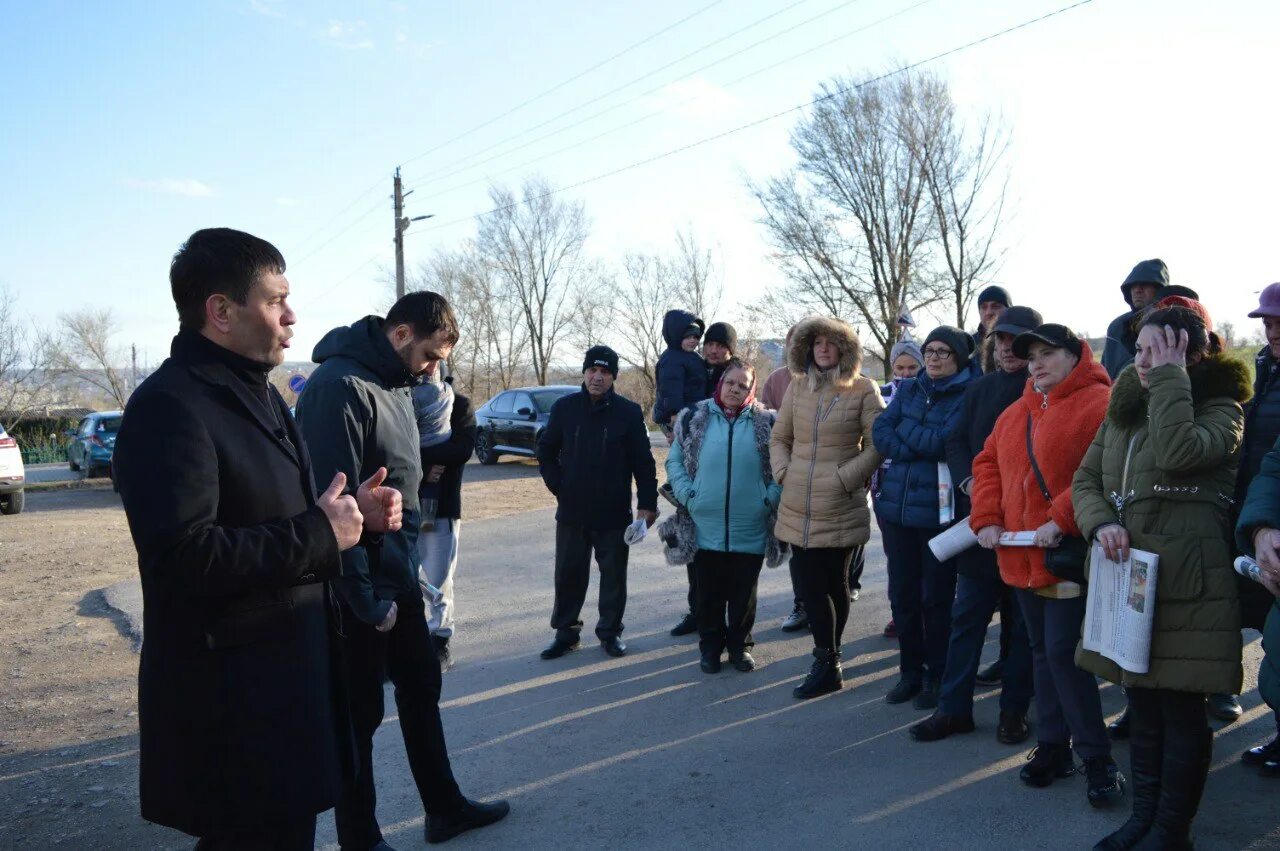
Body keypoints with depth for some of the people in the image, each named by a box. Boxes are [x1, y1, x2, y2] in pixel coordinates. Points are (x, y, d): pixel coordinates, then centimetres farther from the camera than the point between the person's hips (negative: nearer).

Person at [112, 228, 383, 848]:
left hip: (290, 673, 10)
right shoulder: (169, 406, -18)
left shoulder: (257, 395, 15)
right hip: (231, 701, -9)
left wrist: (353, 513, 5)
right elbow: (184, 557, -29)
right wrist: (319, 534, -21)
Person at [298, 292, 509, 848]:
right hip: (360, 587, -9)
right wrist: (364, 595, -19)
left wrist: (407, 561, 9)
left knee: (422, 690, 19)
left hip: (398, 576, 9)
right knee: (360, 713, 6)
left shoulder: (398, 383, 9)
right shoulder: (339, 386, -20)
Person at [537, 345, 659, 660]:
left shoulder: (629, 411, -5)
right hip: (571, 511, 2)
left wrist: (647, 502, -8)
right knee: (568, 573, 10)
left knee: (614, 574, 8)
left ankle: (610, 631, 23)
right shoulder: (564, 407, 1)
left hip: (614, 513, -2)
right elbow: (546, 450, 11)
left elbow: (643, 461, -4)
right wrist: (557, 486, 1)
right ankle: (565, 631, 23)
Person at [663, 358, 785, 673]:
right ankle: (710, 646, 26)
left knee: (744, 593, 11)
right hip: (706, 527, 0)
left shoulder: (766, 423, 2)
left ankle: (740, 645, 27)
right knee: (710, 592, 11)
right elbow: (674, 461, 6)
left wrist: (771, 498, -5)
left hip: (750, 529, 0)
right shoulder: (695, 418, 2)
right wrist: (687, 496, -5)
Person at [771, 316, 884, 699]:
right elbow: (779, 438, 16)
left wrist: (844, 478, -11)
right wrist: (783, 473, 2)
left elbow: (877, 445, -6)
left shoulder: (863, 389, -3)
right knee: (807, 581, 5)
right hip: (798, 508, 4)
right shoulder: (797, 387, 10)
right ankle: (828, 660, 22)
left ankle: (827, 663, 18)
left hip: (841, 508, -4)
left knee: (832, 582, 5)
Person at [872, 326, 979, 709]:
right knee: (902, 593, 10)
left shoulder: (967, 396, -5)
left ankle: (936, 675, 21)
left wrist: (905, 428, -5)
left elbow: (945, 443, -18)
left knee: (936, 596, 5)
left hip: (939, 510, -5)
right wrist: (924, 447, -12)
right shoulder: (908, 389, 11)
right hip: (896, 505, 5)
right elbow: (881, 434, 0)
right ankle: (910, 671, 25)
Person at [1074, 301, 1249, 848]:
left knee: (1181, 709, 2)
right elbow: (1085, 480, 11)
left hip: (1186, 586, -6)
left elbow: (1177, 453, -26)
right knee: (1142, 703, 15)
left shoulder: (1222, 410, -4)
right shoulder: (1123, 408, 13)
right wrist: (1101, 522, -9)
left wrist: (1169, 378, -16)